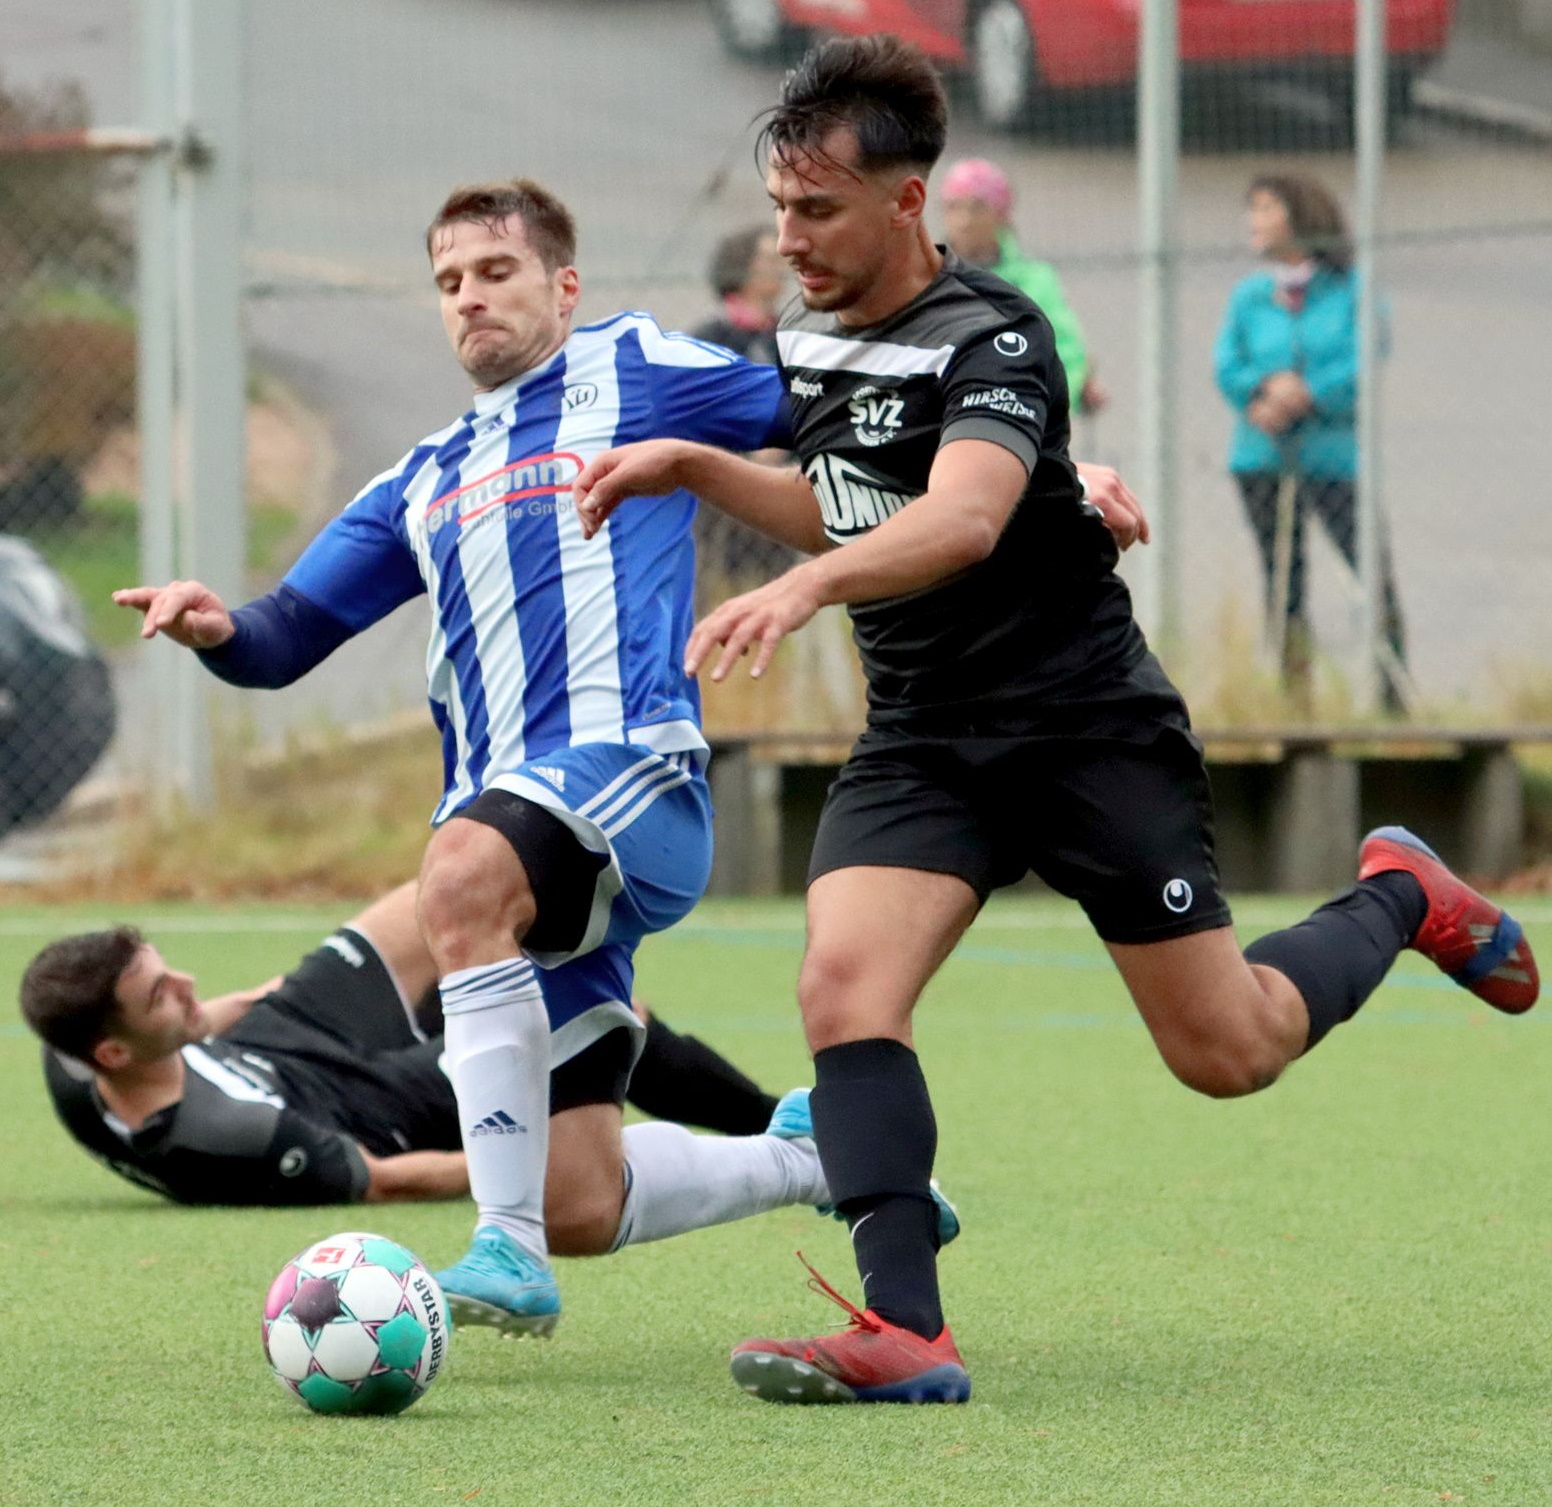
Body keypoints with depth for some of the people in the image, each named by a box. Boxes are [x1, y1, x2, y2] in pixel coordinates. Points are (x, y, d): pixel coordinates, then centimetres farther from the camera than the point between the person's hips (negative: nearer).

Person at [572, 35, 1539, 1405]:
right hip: (922, 739, 6)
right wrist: (692, 467, 10)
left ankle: (1400, 902, 32)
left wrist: (801, 588, -54)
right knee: (843, 983, -21)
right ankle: (907, 1331, -25)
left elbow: (961, 521, -39)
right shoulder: (814, 340, 6)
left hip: (1090, 726, -6)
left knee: (1225, 1053, 1)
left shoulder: (994, 339, -20)